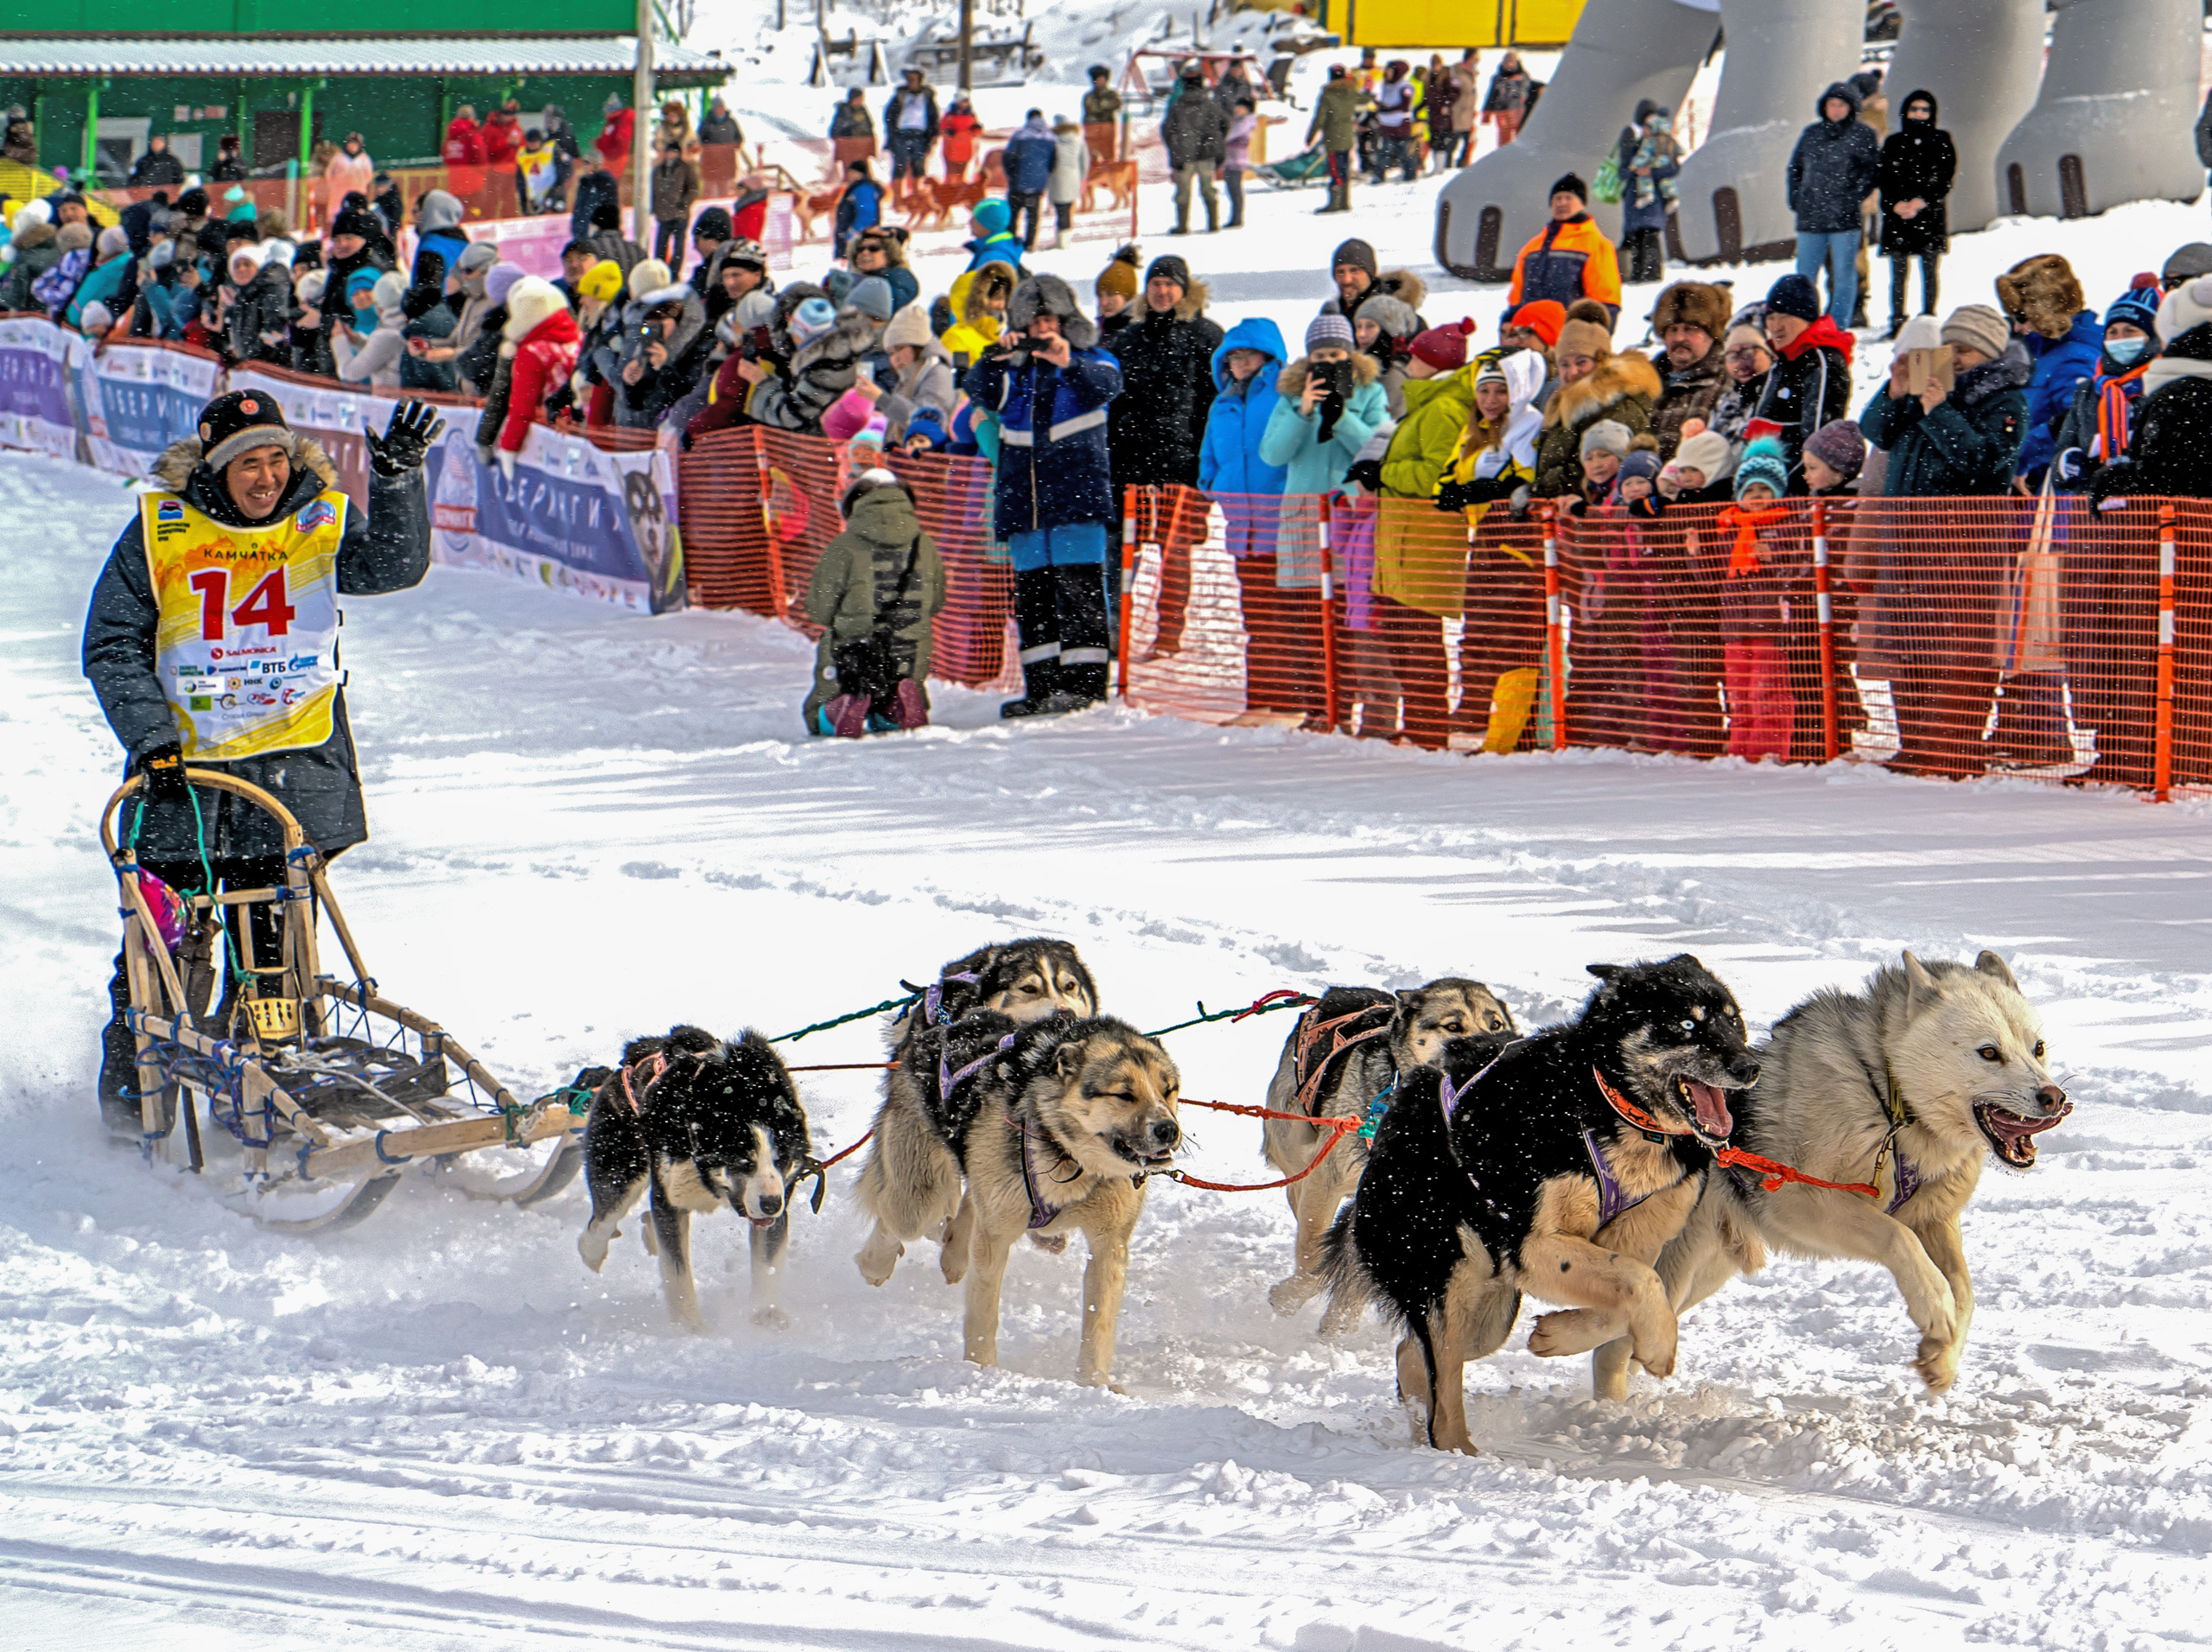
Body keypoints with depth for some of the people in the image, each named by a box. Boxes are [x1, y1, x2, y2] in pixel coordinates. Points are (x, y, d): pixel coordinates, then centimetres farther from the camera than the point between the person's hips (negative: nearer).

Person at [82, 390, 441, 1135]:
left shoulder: (320, 521, 2)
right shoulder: (159, 530, -1)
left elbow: (394, 565, -15)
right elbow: (112, 645, 2)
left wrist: (398, 481, -31)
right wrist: (149, 733, -10)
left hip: (295, 765, 1)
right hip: (179, 764, -1)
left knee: (274, 945, 0)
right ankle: (129, 1085, 17)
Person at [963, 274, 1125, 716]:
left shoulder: (1089, 360, 5)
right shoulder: (1013, 370, 15)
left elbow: (1108, 384, -16)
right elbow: (979, 393, -2)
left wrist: (1068, 364, -36)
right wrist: (993, 360, -23)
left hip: (1078, 495, -5)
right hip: (1024, 499, 5)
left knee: (1079, 589, -12)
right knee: (1031, 595, 5)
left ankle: (1085, 683, -13)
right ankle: (1041, 688, 8)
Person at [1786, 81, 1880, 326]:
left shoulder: (1862, 134, 1)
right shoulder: (1812, 134, 12)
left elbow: (1873, 169, -2)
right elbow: (1795, 167, 20)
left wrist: (1854, 198, -11)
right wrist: (1796, 198, 8)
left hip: (1844, 218, -4)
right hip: (1810, 218, 4)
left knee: (1844, 275, 0)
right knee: (1804, 275, 8)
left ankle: (1839, 326, 4)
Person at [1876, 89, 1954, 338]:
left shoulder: (1942, 142, 7)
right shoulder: (1893, 143, 11)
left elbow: (1945, 179, 0)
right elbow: (1884, 178, 5)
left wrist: (1921, 202, -12)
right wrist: (1896, 203, -12)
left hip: (1931, 215, -1)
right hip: (1897, 215, 1)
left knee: (1930, 271, -2)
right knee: (1898, 272, -2)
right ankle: (1897, 323, 0)